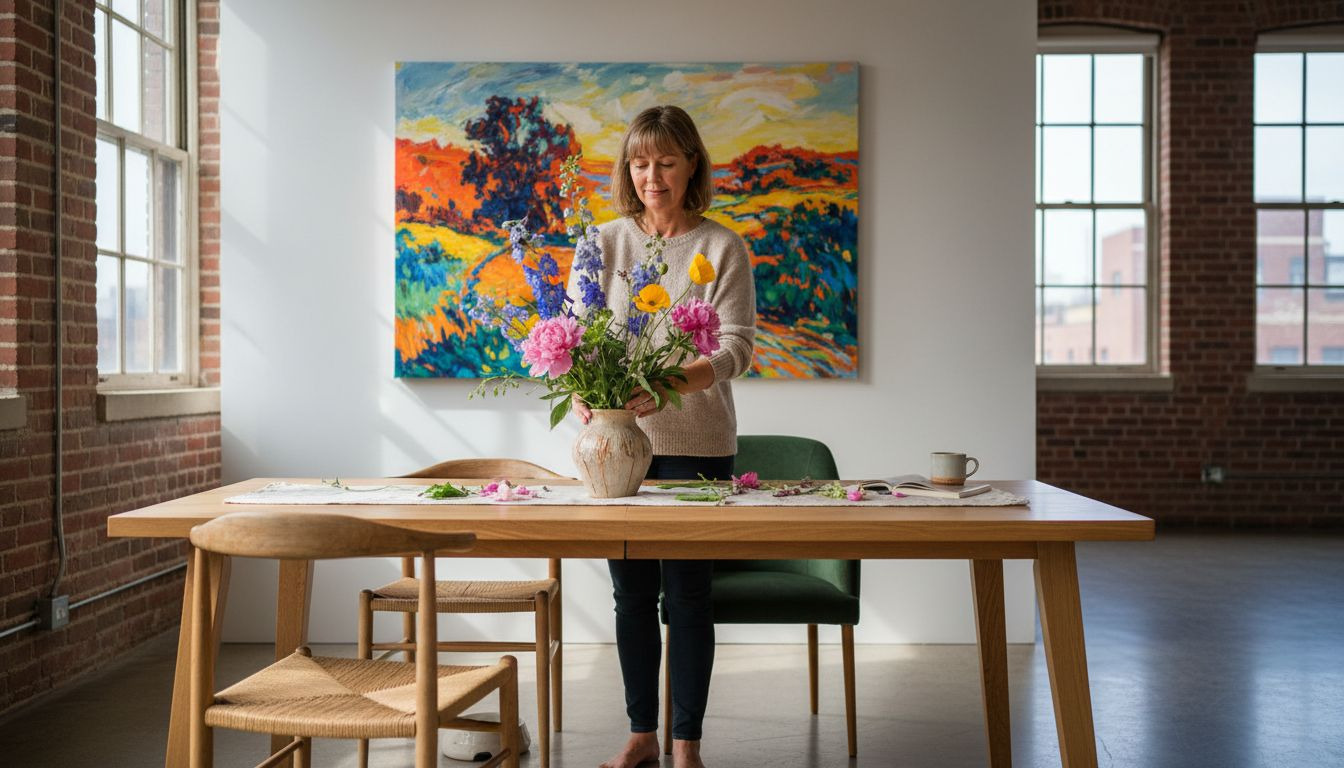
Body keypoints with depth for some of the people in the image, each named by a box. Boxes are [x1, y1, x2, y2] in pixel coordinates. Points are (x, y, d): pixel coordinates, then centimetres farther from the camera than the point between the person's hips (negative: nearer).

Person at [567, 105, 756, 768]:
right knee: (632, 594, 11)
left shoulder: (721, 247, -2)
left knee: (687, 593, 2)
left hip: (695, 444, -2)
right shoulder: (604, 243, 6)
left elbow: (736, 346, -10)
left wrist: (667, 383, -28)